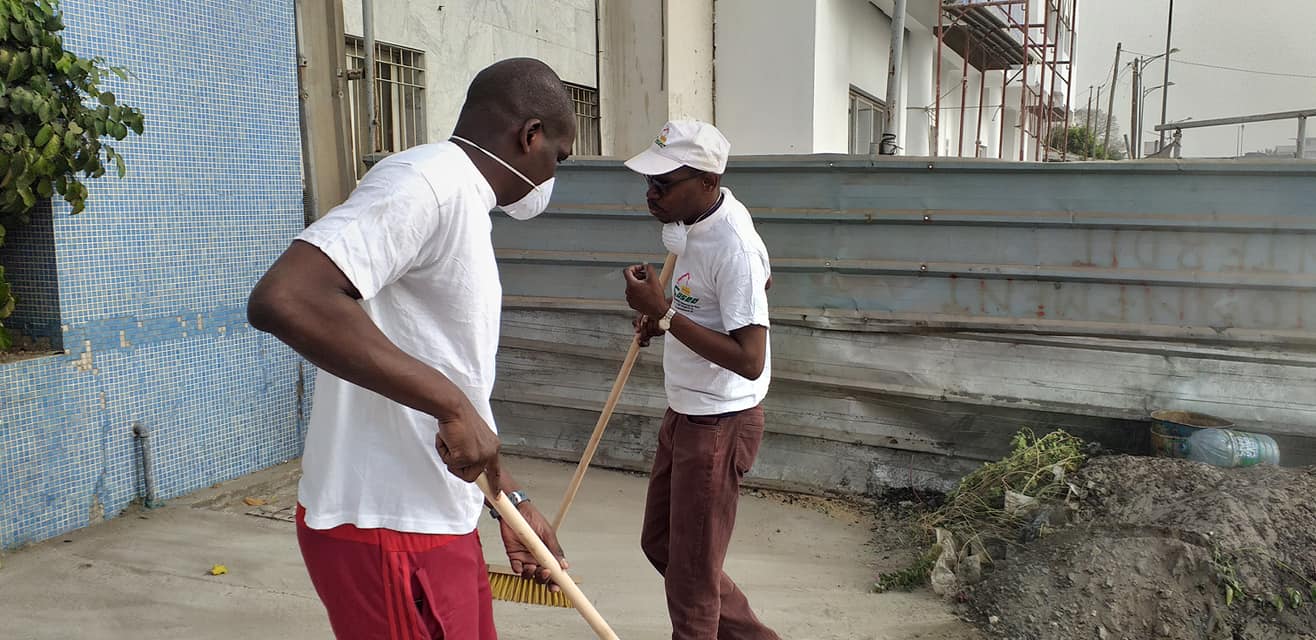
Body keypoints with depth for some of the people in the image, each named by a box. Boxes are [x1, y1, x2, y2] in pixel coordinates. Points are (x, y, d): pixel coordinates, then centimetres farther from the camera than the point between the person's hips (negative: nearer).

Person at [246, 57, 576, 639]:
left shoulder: (462, 201, 14)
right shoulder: (428, 181, -18)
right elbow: (283, 299, -31)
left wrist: (511, 500, 17)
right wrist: (451, 403, -28)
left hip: (436, 520, 10)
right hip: (388, 530, -10)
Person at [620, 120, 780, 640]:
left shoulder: (733, 248, -26)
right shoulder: (695, 219, 2)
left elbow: (750, 360, -29)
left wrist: (665, 313, -28)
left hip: (718, 426, -10)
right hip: (684, 414, 10)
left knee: (691, 577, 3)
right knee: (660, 543, 21)